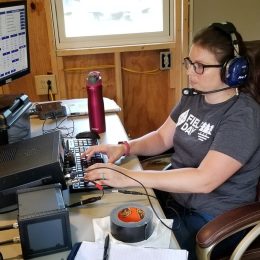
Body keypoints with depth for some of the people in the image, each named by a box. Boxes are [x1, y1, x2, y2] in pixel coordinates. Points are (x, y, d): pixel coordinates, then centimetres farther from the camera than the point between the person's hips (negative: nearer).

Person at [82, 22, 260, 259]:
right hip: (173, 193, 7)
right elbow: (162, 138, 10)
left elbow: (204, 180, -31)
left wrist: (130, 177, -34)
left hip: (212, 218, -7)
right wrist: (124, 148, -10)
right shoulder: (192, 96, 2)